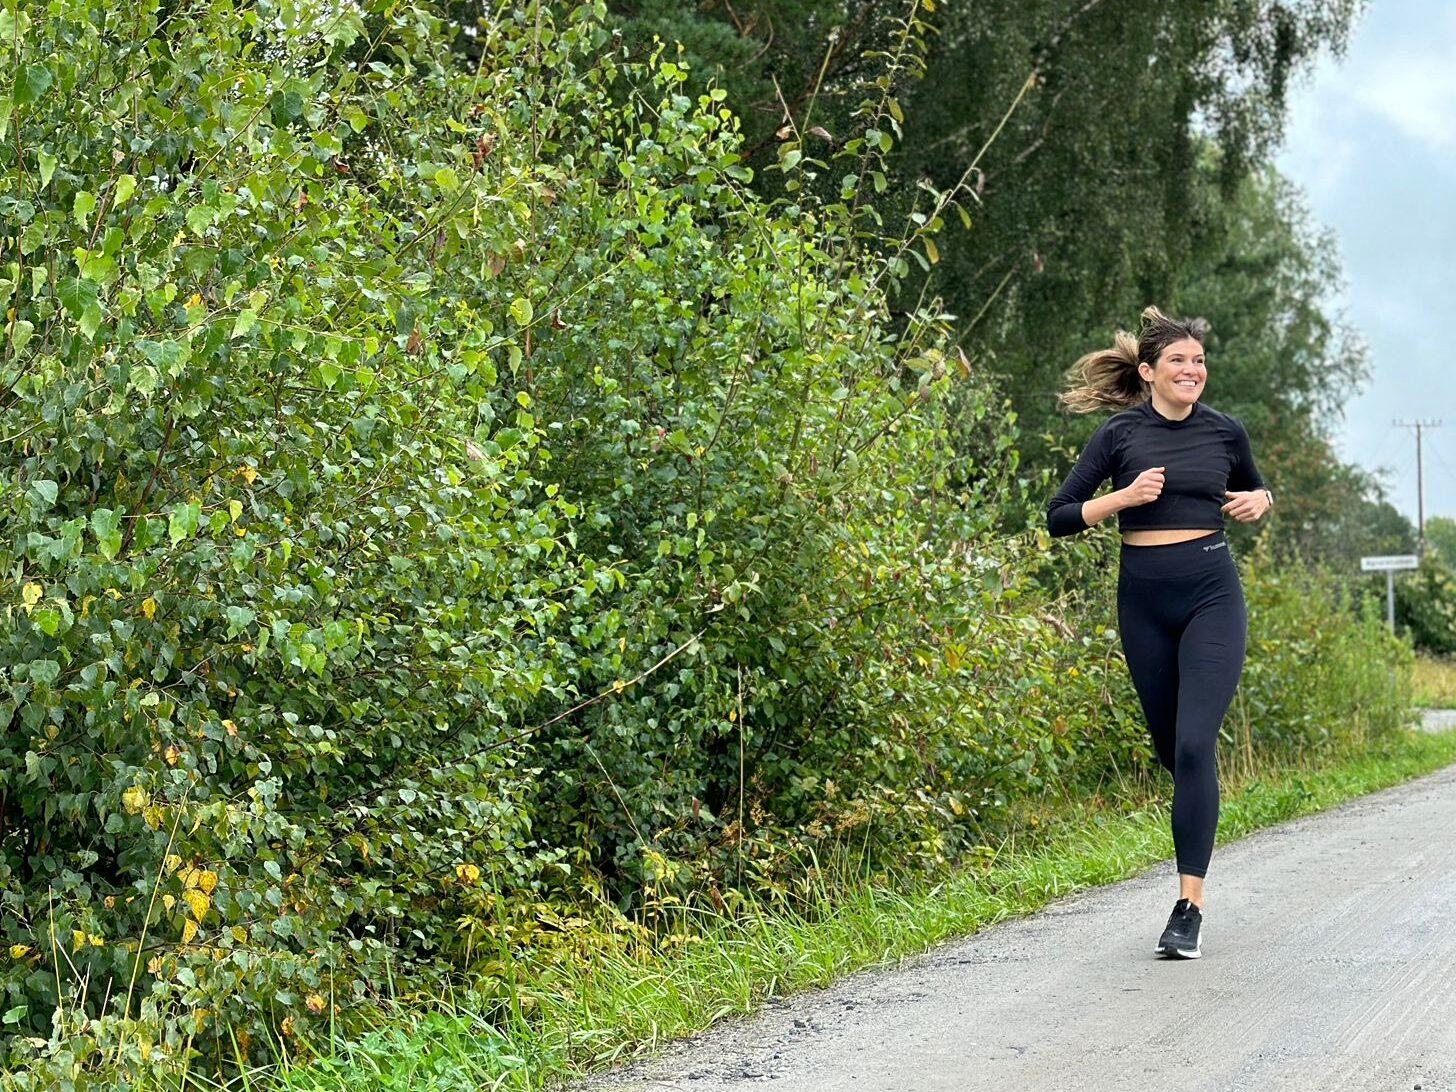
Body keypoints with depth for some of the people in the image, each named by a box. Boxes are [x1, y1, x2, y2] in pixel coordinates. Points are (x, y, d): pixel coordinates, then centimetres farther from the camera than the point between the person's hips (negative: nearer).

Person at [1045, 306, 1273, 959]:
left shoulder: (1225, 432, 5)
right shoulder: (1120, 435, 0)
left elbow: (1255, 490, 24)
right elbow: (1060, 517, -1)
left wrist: (1258, 503, 1)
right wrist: (1124, 496, -15)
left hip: (1212, 594, -1)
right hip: (1144, 598, 1)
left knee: (1194, 744, -14)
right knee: (1168, 745, 12)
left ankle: (1189, 904, -13)